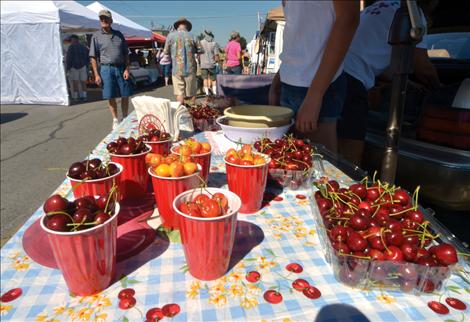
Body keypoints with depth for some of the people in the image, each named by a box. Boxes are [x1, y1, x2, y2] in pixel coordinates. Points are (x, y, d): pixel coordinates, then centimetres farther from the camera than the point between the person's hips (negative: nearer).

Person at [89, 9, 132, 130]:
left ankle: (125, 119, 19)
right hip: (107, 69, -2)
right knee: (110, 97, 2)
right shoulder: (96, 36, 2)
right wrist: (96, 75, -7)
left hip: (121, 68, 2)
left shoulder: (118, 34, 10)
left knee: (125, 95, 4)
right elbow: (93, 57, 0)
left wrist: (127, 69, -1)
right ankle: (115, 120, 16)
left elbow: (126, 54, 11)